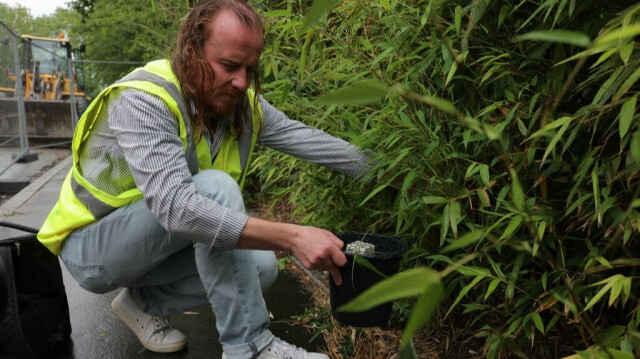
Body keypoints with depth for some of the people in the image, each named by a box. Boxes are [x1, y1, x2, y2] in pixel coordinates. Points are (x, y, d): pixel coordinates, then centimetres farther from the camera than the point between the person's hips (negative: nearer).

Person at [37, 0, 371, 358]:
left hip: (155, 246, 7)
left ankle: (147, 301, 7)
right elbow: (176, 207, -42)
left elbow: (303, 137, -7)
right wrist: (292, 237, -47)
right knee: (215, 187, -30)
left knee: (261, 265, -9)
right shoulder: (144, 101, -30)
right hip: (93, 247, -7)